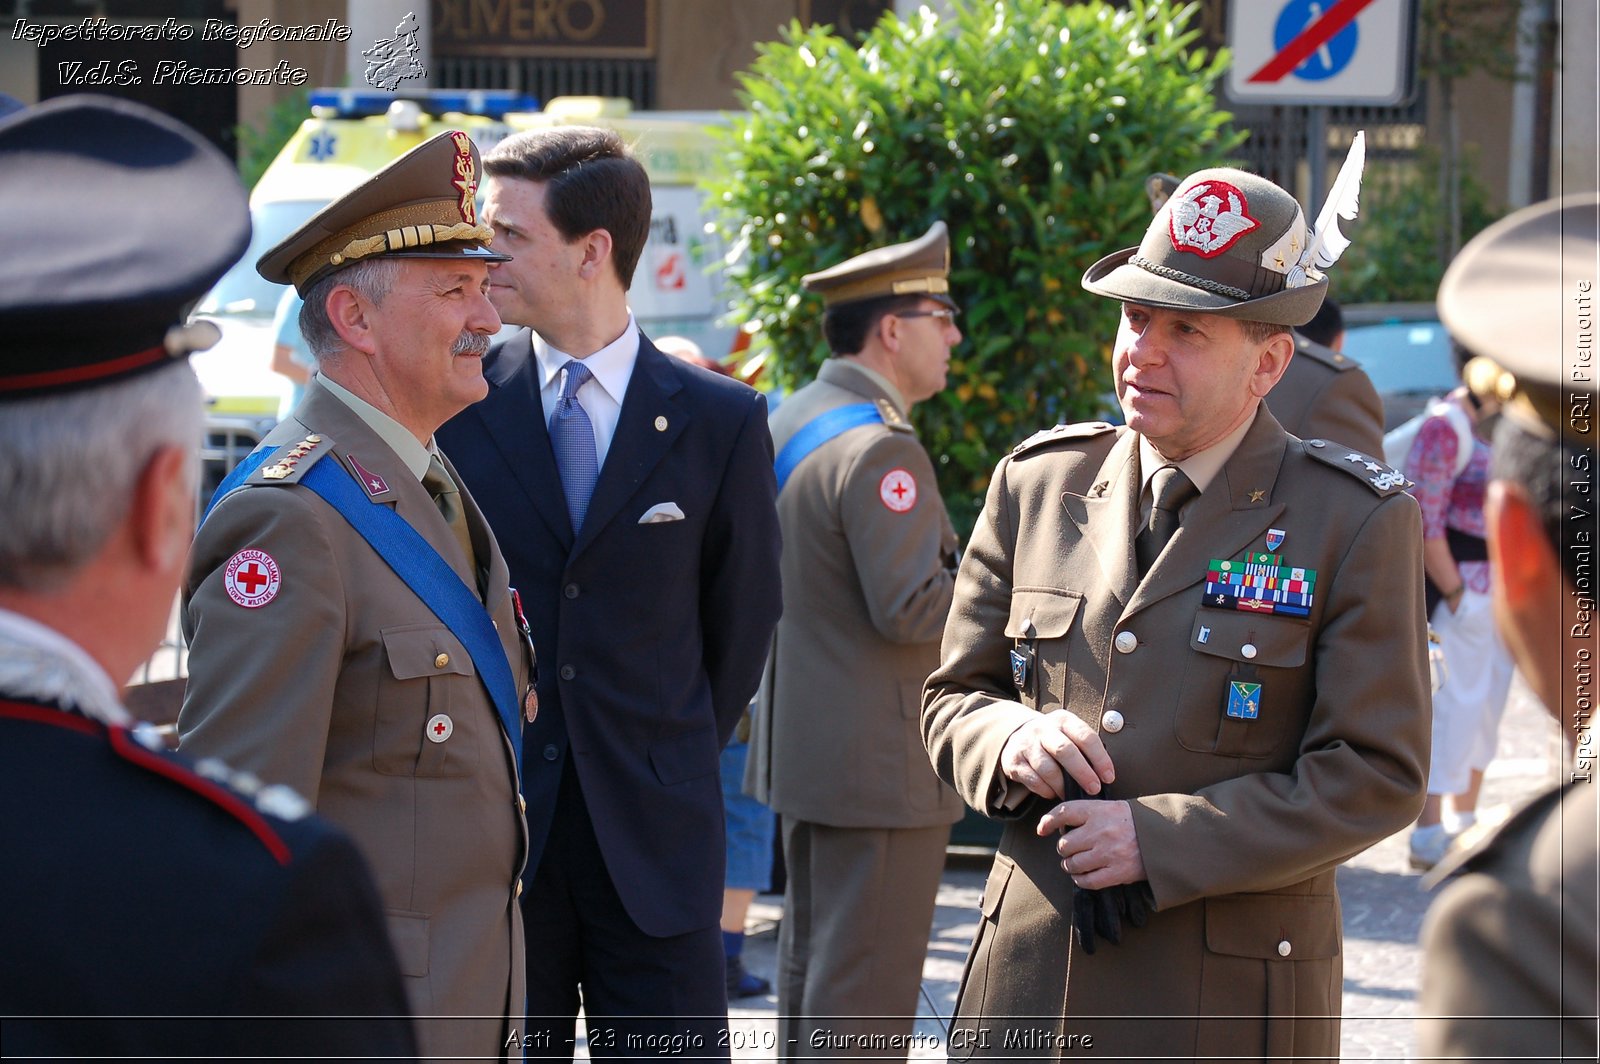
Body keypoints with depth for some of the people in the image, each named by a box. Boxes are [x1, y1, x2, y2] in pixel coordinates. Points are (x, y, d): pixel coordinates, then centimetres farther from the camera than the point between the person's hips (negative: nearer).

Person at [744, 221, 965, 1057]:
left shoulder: (789, 422, 12)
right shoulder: (878, 448, -20)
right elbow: (910, 608, -25)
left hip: (803, 741, 10)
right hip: (880, 763, -10)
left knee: (812, 964, 17)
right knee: (868, 992, -5)